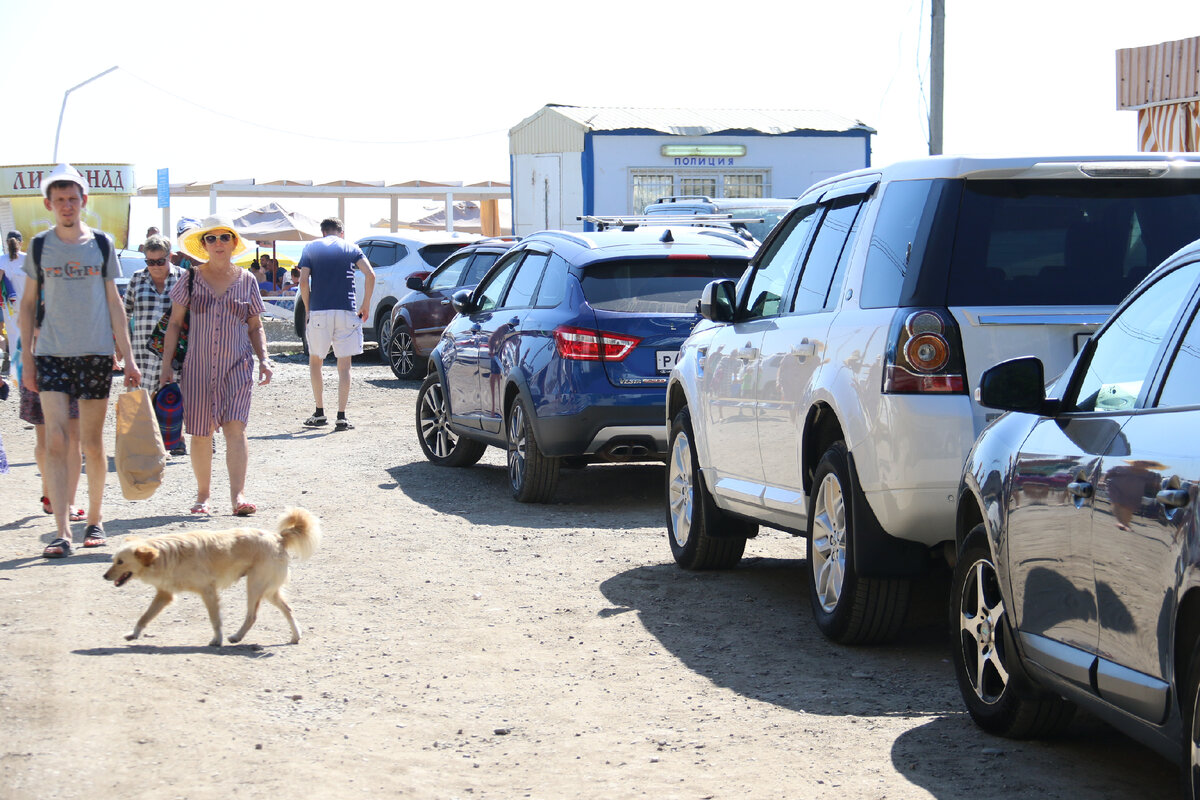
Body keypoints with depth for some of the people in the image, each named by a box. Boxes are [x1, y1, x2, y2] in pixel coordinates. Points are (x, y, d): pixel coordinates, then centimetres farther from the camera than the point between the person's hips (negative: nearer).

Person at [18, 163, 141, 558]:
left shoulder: (101, 245, 6)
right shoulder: (40, 247, 5)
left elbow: (114, 302, 9)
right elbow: (28, 304, 10)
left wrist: (128, 357, 5)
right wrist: (26, 358, 4)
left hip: (96, 354, 0)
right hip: (51, 354, 0)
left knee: (92, 443, 7)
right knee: (56, 441, -10)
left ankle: (95, 520, 23)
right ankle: (62, 532, -12)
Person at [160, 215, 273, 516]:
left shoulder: (246, 281, 8)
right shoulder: (192, 280, 5)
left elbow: (256, 326, 15)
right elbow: (174, 324, 7)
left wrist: (264, 359, 1)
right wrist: (167, 364, 1)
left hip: (237, 366, 0)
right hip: (198, 366, 0)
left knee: (235, 427, -14)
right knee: (201, 433, 4)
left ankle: (238, 494, -19)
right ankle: (203, 495, 17)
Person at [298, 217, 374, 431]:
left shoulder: (311, 248, 8)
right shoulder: (351, 249, 9)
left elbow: (303, 281, -3)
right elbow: (370, 275, -4)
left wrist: (308, 309, 5)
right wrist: (365, 305, 3)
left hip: (319, 311, 0)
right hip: (346, 312, 0)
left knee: (315, 361, 16)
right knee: (344, 365, 4)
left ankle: (320, 412, 12)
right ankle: (341, 416, -2)